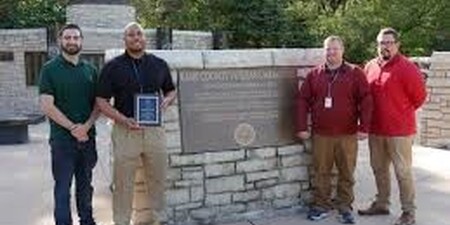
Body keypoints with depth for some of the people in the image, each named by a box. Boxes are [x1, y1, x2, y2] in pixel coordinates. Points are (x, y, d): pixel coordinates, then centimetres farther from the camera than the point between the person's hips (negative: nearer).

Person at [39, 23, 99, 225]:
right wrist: (73, 128, -14)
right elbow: (47, 106, -10)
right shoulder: (50, 69, -3)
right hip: (62, 138, -4)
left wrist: (86, 126, -11)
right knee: (63, 187, 3)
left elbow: (98, 103, 6)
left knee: (85, 184, 15)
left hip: (88, 137, 4)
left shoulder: (90, 70, 9)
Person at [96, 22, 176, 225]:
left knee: (157, 180, 12)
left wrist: (166, 101, -6)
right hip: (125, 130, -2)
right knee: (123, 182, 5)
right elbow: (101, 101, -3)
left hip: (154, 129, 3)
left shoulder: (159, 64, 8)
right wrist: (124, 119, -17)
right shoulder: (113, 67, -1)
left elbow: (171, 91, 18)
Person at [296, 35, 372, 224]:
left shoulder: (355, 73, 1)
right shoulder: (314, 75, 7)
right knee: (321, 172, 8)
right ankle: (321, 206, 20)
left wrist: (363, 127, -9)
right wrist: (302, 127, 1)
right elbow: (303, 100, 6)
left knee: (346, 173, 7)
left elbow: (366, 100, -3)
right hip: (321, 135, 2)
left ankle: (345, 207, 20)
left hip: (347, 135, -1)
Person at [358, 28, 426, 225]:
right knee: (379, 169, 16)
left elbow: (419, 96, -7)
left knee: (403, 172, 1)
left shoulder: (407, 68, -11)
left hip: (399, 131, -6)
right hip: (376, 130, 6)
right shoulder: (370, 67, 7)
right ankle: (381, 204, 32)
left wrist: (402, 113, 1)